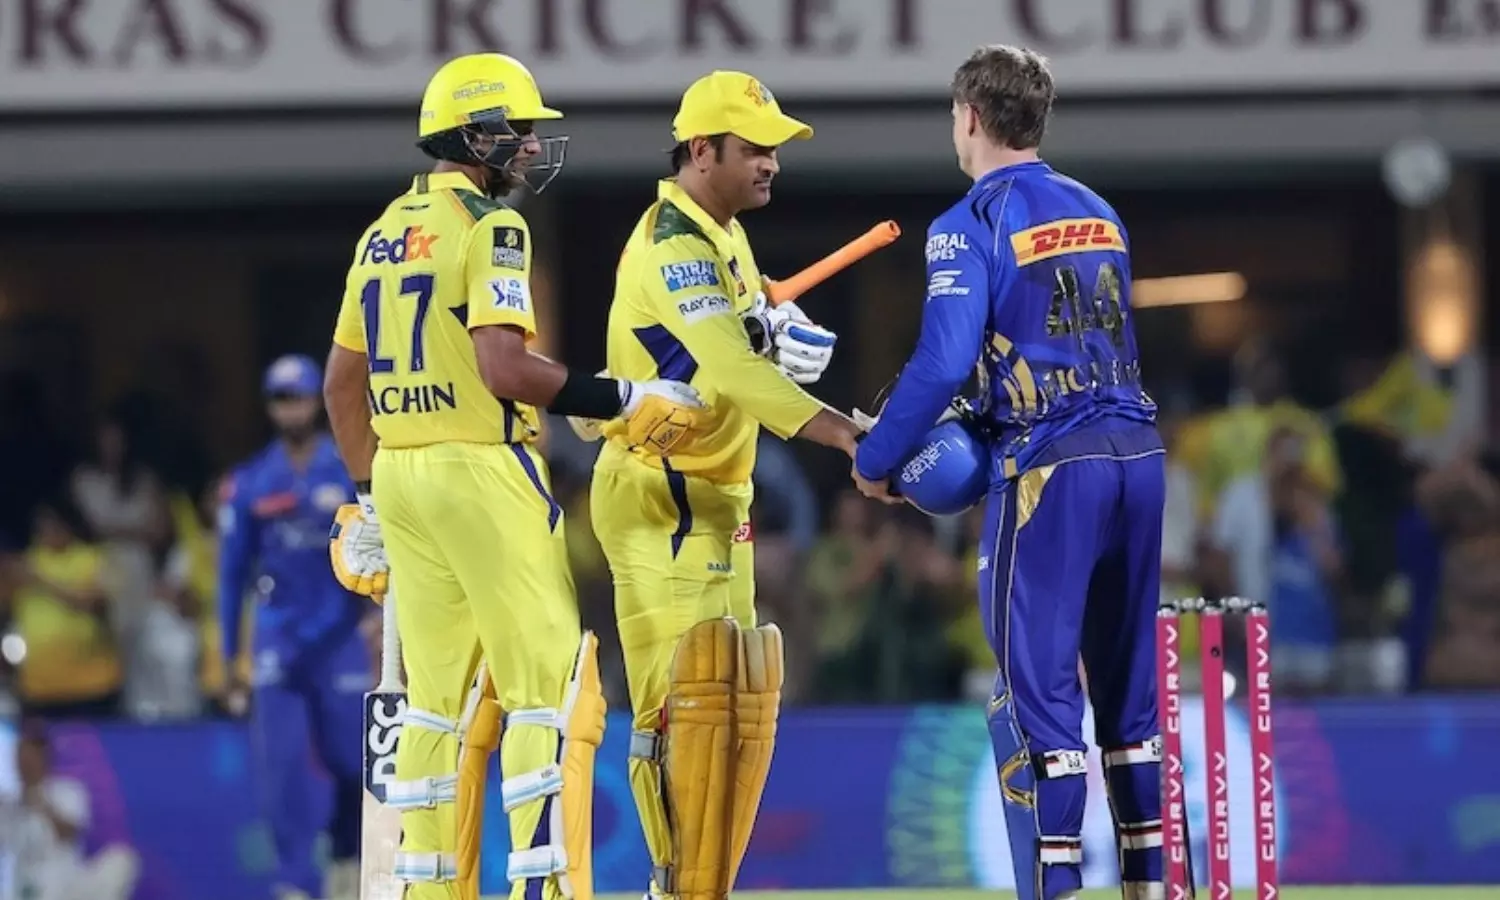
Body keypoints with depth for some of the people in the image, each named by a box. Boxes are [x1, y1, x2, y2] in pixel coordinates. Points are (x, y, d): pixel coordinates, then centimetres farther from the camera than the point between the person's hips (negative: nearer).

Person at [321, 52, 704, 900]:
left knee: (440, 696, 12)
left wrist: (371, 498, 25)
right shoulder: (490, 226, -9)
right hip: (481, 472, -8)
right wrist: (627, 401, -17)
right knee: (552, 687, -8)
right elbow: (504, 367, -21)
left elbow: (343, 382, 19)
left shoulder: (384, 234, 16)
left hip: (398, 476, 8)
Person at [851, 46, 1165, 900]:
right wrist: (987, 421, 20)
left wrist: (876, 460, -3)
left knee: (1036, 685, -3)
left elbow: (945, 359, -14)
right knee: (1129, 680, 13)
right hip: (1138, 453, 6)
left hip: (1050, 469, -6)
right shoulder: (1098, 213, 16)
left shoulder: (974, 223, -5)